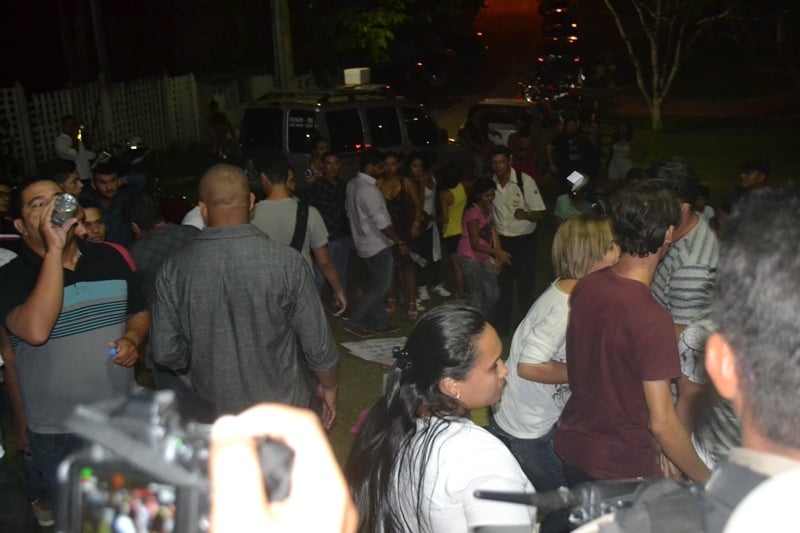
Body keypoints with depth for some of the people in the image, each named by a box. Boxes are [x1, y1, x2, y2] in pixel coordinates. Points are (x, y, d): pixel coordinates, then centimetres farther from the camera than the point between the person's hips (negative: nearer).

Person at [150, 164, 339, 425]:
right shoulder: (286, 261, -19)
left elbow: (165, 352, -7)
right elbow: (318, 343, -13)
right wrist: (328, 386, 6)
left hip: (214, 413, 2)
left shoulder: (174, 269, -14)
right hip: (282, 409, -1)